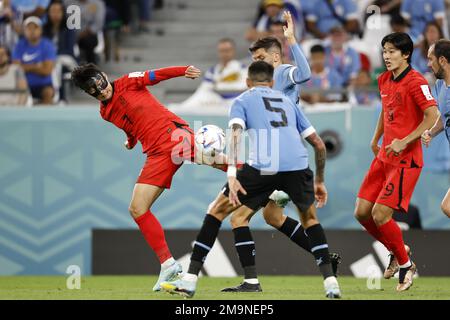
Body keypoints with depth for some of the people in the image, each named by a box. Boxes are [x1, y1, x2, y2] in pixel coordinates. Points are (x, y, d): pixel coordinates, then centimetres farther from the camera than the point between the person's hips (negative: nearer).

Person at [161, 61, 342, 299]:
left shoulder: (243, 100, 20)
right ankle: (330, 282, 15)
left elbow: (236, 134, -2)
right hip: (297, 166, 3)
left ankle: (190, 280, 7)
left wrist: (232, 174, -11)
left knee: (217, 211, 13)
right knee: (309, 218, 29)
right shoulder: (288, 102, 31)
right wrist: (319, 181, 39)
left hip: (262, 166, -3)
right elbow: (319, 144, 28)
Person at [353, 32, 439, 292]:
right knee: (362, 212, 4)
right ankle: (398, 251, 26)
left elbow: (433, 116, -22)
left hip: (406, 160, -8)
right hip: (384, 157, 8)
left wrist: (404, 142, -25)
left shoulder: (415, 82, -15)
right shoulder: (384, 80, 11)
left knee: (380, 216, -13)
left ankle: (405, 265, 8)